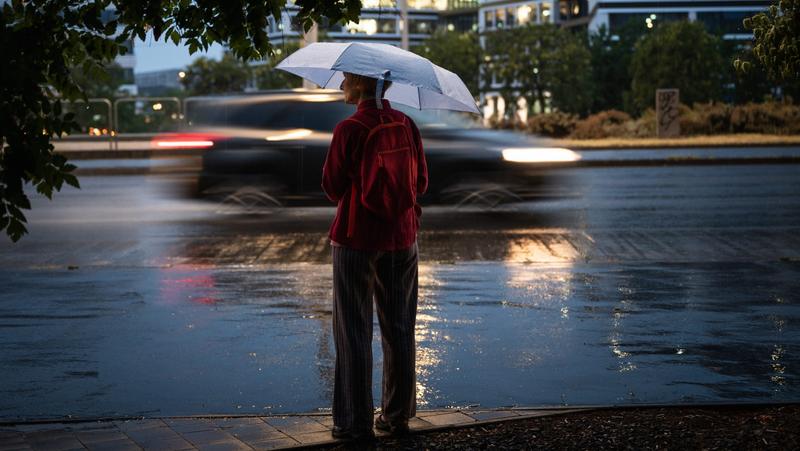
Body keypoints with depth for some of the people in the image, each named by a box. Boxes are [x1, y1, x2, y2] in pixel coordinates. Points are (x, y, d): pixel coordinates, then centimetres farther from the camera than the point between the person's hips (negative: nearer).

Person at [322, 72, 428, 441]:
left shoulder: (348, 129, -16)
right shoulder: (406, 125, -1)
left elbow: (332, 186, -9)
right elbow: (421, 183, 5)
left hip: (355, 237, -5)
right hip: (401, 235, 5)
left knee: (353, 331, 3)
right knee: (398, 328, 13)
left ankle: (355, 421, 6)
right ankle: (398, 414, 21)